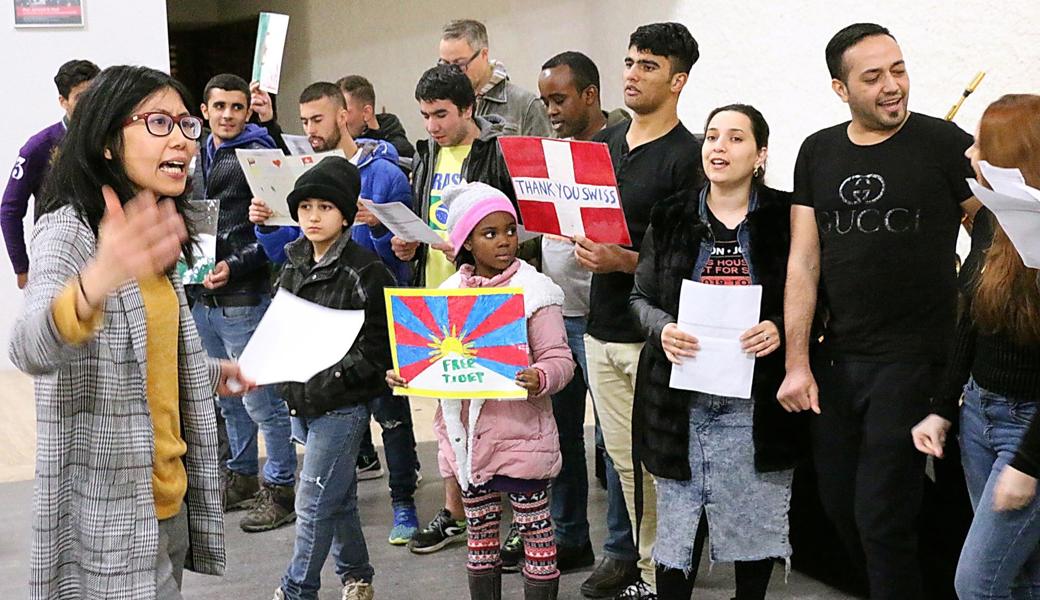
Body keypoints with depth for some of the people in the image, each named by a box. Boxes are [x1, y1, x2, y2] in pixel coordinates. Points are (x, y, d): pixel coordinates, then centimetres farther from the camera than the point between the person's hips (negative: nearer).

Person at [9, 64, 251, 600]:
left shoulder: (145, 235, 10)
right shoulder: (67, 230, -16)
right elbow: (31, 350, -38)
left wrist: (211, 375, 22)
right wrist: (95, 284, -55)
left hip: (168, 499, 8)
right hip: (109, 515, -8)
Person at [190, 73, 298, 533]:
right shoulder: (199, 158, 14)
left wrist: (234, 267, -20)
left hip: (244, 300, -8)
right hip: (203, 299, 8)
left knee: (262, 400, -2)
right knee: (228, 398, 18)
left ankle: (279, 489, 9)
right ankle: (241, 478, 31)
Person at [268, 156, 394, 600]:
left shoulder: (365, 272, -13)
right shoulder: (294, 264, 8)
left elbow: (376, 346, -15)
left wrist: (330, 381, -22)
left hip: (343, 404, -7)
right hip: (304, 401, 7)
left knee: (313, 504, -3)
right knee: (338, 497, 19)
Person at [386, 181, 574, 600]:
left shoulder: (534, 290, -8)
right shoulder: (450, 294, 6)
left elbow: (559, 358, -12)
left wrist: (540, 378, -32)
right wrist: (404, 374, -7)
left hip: (521, 435, -5)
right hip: (468, 436, 5)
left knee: (535, 528, 6)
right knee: (480, 530, 18)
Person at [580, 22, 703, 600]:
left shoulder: (687, 156, -9)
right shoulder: (602, 142, 12)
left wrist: (625, 261, -22)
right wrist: (584, 242, 0)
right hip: (602, 328, 7)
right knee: (624, 456, 13)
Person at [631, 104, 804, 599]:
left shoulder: (785, 217, -1)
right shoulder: (671, 218, 5)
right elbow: (641, 297, 9)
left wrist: (779, 328, -16)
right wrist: (663, 329, -11)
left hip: (755, 402, -1)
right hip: (681, 397, 1)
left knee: (755, 519, 9)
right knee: (676, 519, 7)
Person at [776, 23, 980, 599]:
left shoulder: (945, 143, -6)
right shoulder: (817, 153, 7)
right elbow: (803, 262, 5)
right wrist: (796, 364, 1)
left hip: (912, 362, -5)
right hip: (836, 358, 5)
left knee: (882, 519, -4)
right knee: (838, 506, 14)